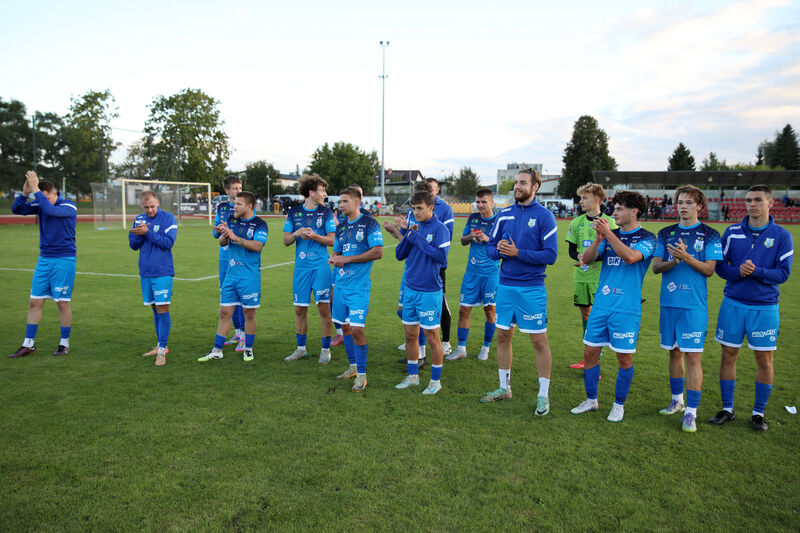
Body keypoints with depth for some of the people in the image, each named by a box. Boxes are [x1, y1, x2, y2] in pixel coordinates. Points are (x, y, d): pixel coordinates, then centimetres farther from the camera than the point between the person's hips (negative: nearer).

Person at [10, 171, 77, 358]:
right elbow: (17, 209, -1)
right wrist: (24, 193, -17)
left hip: (64, 260, -5)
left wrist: (35, 190, -25)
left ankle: (65, 344, 14)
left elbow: (50, 210, -29)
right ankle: (28, 344, 14)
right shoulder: (40, 206, 7)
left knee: (62, 302, 0)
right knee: (34, 301, 5)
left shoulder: (69, 207, -10)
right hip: (44, 259, 6)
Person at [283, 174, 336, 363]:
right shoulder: (294, 213, 7)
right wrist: (297, 233, -12)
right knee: (300, 309, 7)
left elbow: (332, 240, -1)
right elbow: (286, 241, 7)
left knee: (323, 306, -5)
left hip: (321, 265, -2)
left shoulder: (326, 213, 3)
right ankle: (301, 349, 22)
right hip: (301, 266, 2)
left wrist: (314, 236, -16)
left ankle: (326, 349, 9)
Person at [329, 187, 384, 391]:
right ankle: (353, 366, 30)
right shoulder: (341, 227, 14)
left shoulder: (369, 224, -7)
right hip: (341, 283, 7)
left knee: (357, 329, -10)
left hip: (359, 286, -7)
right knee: (345, 327, 14)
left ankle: (362, 375, 2)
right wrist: (334, 258, -2)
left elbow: (378, 252, -15)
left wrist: (348, 259, -14)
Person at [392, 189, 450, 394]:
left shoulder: (440, 229, -9)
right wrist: (407, 232, -8)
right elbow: (399, 255, 5)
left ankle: (436, 380, 17)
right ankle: (412, 376, 29)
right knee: (410, 335, 13)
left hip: (429, 292, -6)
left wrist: (418, 239, -18)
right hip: (410, 289, 6)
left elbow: (441, 256, -21)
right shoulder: (414, 227, 9)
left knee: (432, 337, 3)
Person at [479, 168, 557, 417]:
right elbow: (491, 248, 11)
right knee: (503, 336, 12)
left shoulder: (544, 216, -6)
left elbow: (550, 255, -12)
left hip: (531, 289, -5)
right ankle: (504, 388, 28)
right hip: (505, 285, 5)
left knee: (539, 341, 2)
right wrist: (498, 250, -11)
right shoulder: (504, 214, 9)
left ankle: (543, 395, 15)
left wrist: (518, 253, -18)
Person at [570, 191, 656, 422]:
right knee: (590, 352, 8)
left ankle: (619, 405, 22)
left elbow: (630, 257, -24)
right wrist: (599, 238, -16)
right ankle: (591, 400, 24)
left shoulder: (646, 238, -3)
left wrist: (608, 233, -23)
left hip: (626, 309, -5)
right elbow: (587, 258, 0)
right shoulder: (611, 235, 11)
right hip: (601, 305, 5)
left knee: (625, 357, 4)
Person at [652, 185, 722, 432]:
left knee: (693, 357, -4)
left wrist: (686, 257, -22)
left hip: (694, 304, -4)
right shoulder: (665, 233, 9)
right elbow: (655, 266, 4)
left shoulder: (710, 235, 0)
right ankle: (677, 401, 29)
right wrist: (673, 261, -16)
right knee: (674, 353, 14)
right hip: (669, 302, 4)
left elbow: (709, 269, -8)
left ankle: (691, 412, 4)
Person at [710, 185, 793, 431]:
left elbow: (783, 273, -5)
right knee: (728, 355, 6)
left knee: (764, 359, 5)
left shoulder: (782, 236, -1)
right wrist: (737, 272, -16)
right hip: (733, 304, 2)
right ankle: (727, 409, 19)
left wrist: (757, 271, -22)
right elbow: (719, 264, 4)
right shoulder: (732, 232, 4)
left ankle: (759, 413, 21)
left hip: (765, 307, -1)